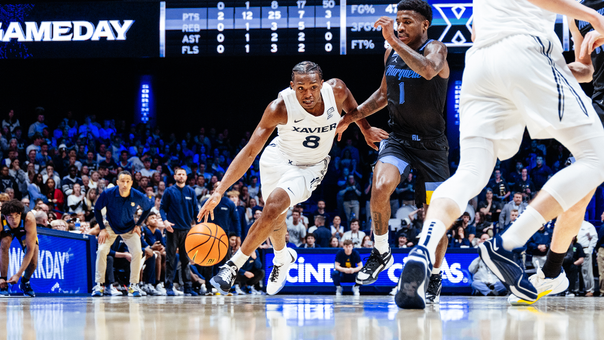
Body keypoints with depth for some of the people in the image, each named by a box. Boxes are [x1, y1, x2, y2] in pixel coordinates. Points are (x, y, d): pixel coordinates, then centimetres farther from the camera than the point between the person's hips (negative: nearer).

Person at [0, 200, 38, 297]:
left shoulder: (29, 219, -42)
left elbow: (30, 249, -38)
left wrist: (18, 274, -41)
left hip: (25, 231, 0)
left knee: (33, 262, -19)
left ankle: (25, 282, 15)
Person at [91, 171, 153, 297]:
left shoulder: (138, 196, -22)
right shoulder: (108, 194, -25)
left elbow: (148, 207, 1)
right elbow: (97, 209, -8)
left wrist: (138, 224, -4)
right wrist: (102, 229, -12)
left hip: (129, 228, 1)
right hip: (111, 227, -1)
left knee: (137, 252, -16)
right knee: (102, 250, -19)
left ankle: (133, 285, -4)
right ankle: (99, 284, -6)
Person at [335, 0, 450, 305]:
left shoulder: (435, 49, -12)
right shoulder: (392, 53, 6)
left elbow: (428, 70, -37)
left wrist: (394, 41, -34)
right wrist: (352, 116, 15)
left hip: (431, 143, -3)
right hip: (398, 138, 3)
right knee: (380, 186, -26)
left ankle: (435, 279, 20)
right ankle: (381, 253, -6)